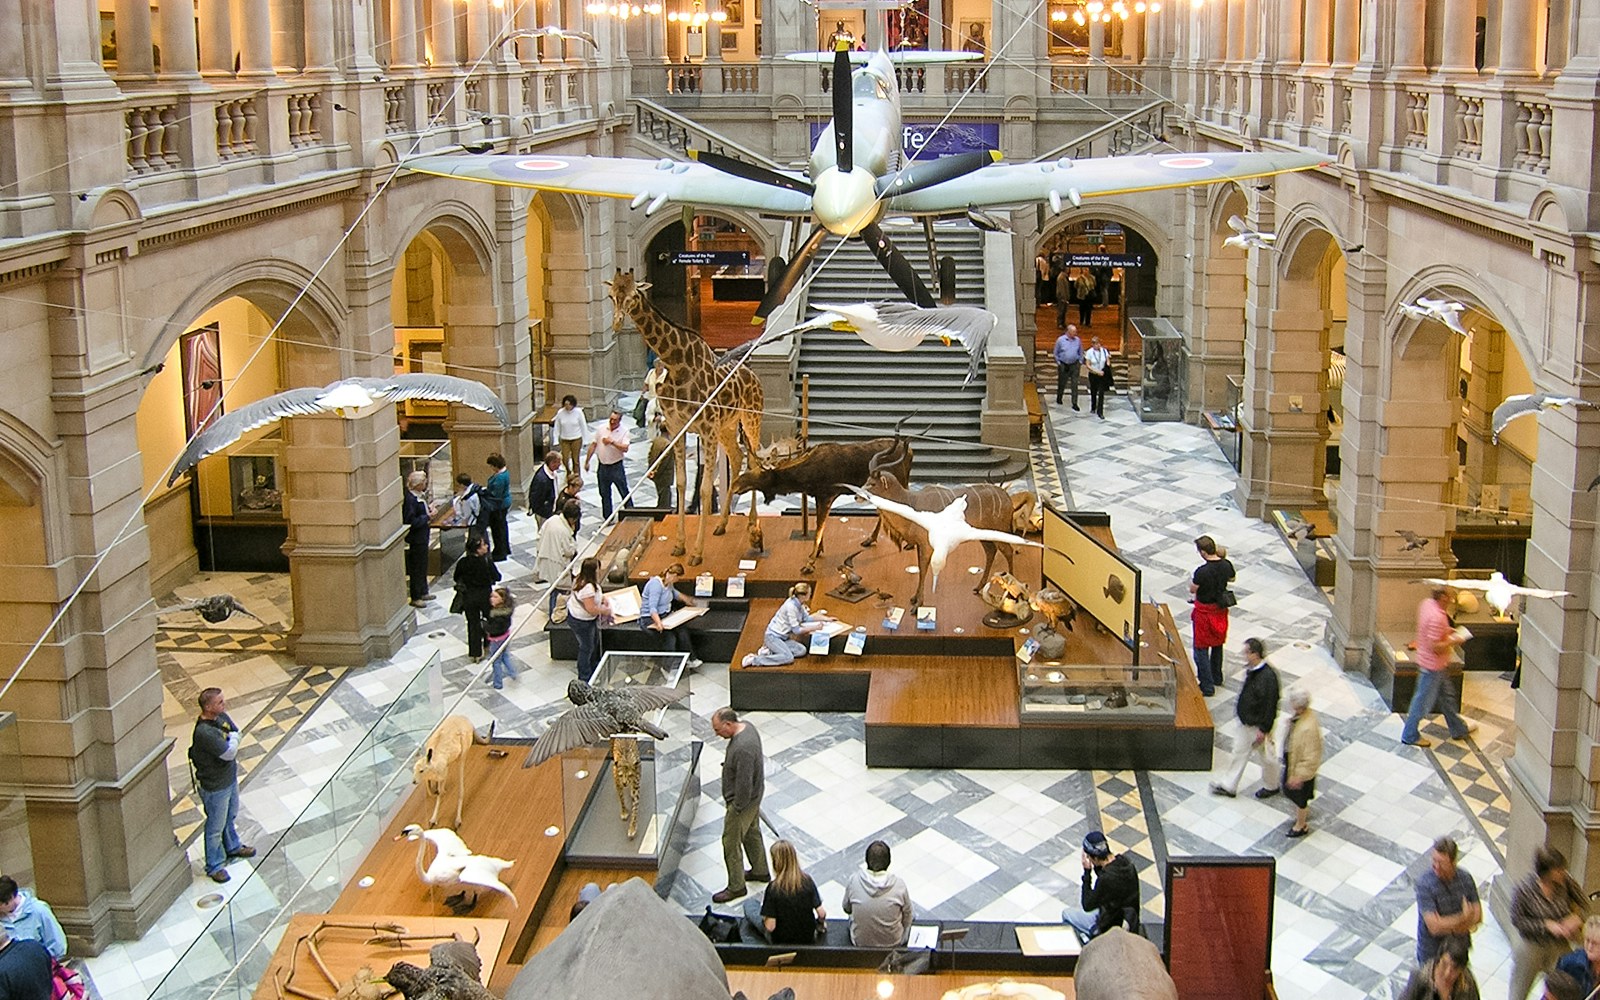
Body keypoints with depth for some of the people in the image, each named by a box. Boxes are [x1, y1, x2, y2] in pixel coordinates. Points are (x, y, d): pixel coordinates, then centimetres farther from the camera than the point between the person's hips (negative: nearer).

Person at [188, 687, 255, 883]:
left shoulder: (221, 716, -8)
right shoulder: (204, 732, -36)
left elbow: (236, 731, 7)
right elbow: (229, 752, -31)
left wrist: (231, 741, -13)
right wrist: (233, 738, -13)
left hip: (230, 777, 9)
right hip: (215, 786, -9)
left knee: (230, 816, 30)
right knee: (216, 827, 11)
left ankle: (233, 847, 53)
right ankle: (214, 865, 29)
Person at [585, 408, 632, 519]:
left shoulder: (624, 431, -9)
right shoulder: (602, 429, 2)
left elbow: (625, 448, -21)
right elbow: (593, 445, 8)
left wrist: (612, 442, -26)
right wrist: (587, 461, 9)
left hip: (616, 467, -4)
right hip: (603, 466, 4)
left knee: (624, 493, 1)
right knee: (604, 494, 13)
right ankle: (607, 518, 24)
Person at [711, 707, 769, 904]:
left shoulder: (743, 748, -37)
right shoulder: (746, 726, -7)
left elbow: (744, 783, -30)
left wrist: (737, 808, -19)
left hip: (743, 801, -10)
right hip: (753, 796, 10)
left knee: (731, 843, 6)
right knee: (752, 833, 27)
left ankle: (736, 887, 21)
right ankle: (760, 871, 45)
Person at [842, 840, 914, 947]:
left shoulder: (853, 880, -22)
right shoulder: (899, 884, -24)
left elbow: (847, 909, -3)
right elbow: (907, 916, -7)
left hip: (859, 942, 1)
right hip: (893, 943, -1)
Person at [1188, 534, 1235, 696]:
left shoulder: (1202, 572, -30)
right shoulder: (1226, 565, -11)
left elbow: (1192, 590, -15)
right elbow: (1231, 579, 10)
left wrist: (1192, 579, 3)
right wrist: (1222, 558, 12)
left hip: (1205, 611, -7)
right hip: (1221, 610, 7)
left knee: (1201, 649, 6)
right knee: (1217, 645, 25)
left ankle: (1207, 686, 9)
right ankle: (1217, 677, 41)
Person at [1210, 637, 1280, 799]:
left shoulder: (1268, 676, -29)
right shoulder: (1251, 670, -3)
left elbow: (1270, 705, -25)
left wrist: (1263, 729, -21)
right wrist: (1238, 710, 19)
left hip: (1258, 725, -8)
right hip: (1243, 721, 8)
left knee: (1267, 756, 14)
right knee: (1239, 752, 17)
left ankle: (1271, 786, 34)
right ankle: (1229, 786, 27)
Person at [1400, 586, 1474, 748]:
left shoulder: (1427, 603, -3)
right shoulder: (1437, 617, -32)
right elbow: (1435, 646, -30)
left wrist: (1447, 631, 8)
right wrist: (1454, 641, -16)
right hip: (1433, 665, -10)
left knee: (1447, 694, 24)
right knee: (1423, 700, 6)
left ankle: (1458, 728, 41)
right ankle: (1410, 736, 20)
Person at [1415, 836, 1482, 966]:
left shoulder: (1465, 878, -13)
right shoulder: (1424, 884, -27)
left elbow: (1478, 916, -6)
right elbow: (1434, 926, -30)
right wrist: (1463, 918, -22)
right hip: (1432, 951, -4)